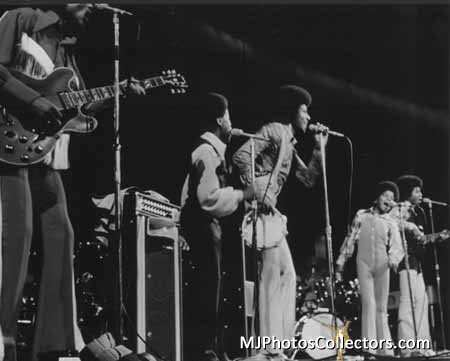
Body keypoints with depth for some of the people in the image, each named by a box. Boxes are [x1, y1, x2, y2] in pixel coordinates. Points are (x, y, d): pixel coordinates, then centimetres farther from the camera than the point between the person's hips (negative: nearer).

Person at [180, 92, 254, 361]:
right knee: (206, 291, -8)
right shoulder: (206, 151, -15)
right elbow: (209, 198, -23)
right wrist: (241, 195, -15)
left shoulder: (213, 150, 16)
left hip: (208, 228, 10)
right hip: (202, 228, -10)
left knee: (207, 290, 13)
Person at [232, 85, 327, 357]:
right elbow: (241, 157, -20)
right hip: (260, 212, -11)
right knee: (277, 275, -11)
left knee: (284, 276, 11)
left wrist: (319, 147, 18)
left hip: (270, 214, 11)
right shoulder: (275, 130, -6)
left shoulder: (289, 143, 23)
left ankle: (276, 343, 15)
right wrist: (258, 194, -22)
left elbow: (309, 179, 27)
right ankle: (271, 346, -9)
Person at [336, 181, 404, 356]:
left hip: (382, 267, 2)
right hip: (364, 265, -2)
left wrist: (393, 258, -23)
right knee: (368, 304, -13)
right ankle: (369, 348, -16)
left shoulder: (391, 223, 9)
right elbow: (350, 240, 8)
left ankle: (385, 350, 10)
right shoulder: (361, 216, 7)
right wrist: (340, 262, 4)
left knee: (381, 307, 6)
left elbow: (396, 247, -1)